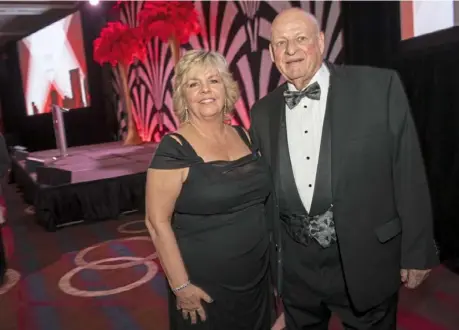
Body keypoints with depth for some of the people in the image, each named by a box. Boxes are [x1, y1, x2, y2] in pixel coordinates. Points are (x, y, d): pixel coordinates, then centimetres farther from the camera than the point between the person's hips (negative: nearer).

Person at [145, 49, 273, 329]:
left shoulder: (244, 137, 2)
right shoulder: (174, 148, -16)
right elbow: (158, 221, -15)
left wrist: (272, 253, 12)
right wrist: (180, 285, -16)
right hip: (205, 285, -6)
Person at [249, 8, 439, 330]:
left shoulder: (379, 86, -9)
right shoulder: (263, 111, 2)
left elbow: (408, 171, -8)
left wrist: (417, 251, -6)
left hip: (365, 258, -3)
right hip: (296, 264, 4)